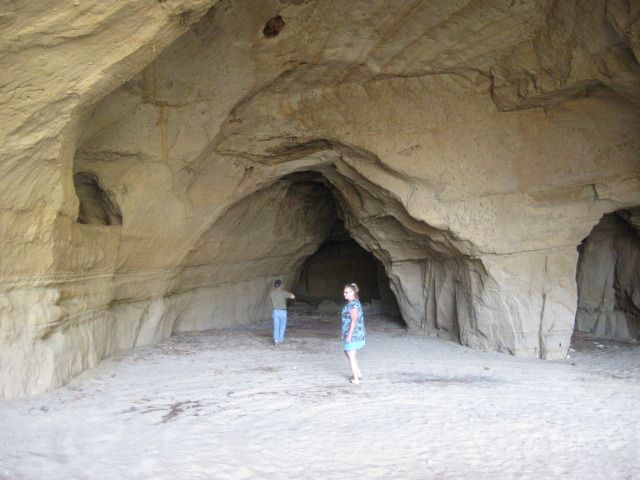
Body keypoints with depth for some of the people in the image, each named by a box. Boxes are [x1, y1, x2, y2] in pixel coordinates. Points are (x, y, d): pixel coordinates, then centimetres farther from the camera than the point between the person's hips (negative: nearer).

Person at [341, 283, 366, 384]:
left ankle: (356, 379, 10)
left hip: (353, 334, -10)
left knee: (351, 356, 1)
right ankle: (358, 373, 30)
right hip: (355, 333, 10)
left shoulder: (353, 304, -19)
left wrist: (349, 335, -21)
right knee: (348, 353, 22)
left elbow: (354, 320, -22)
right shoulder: (354, 302, 11)